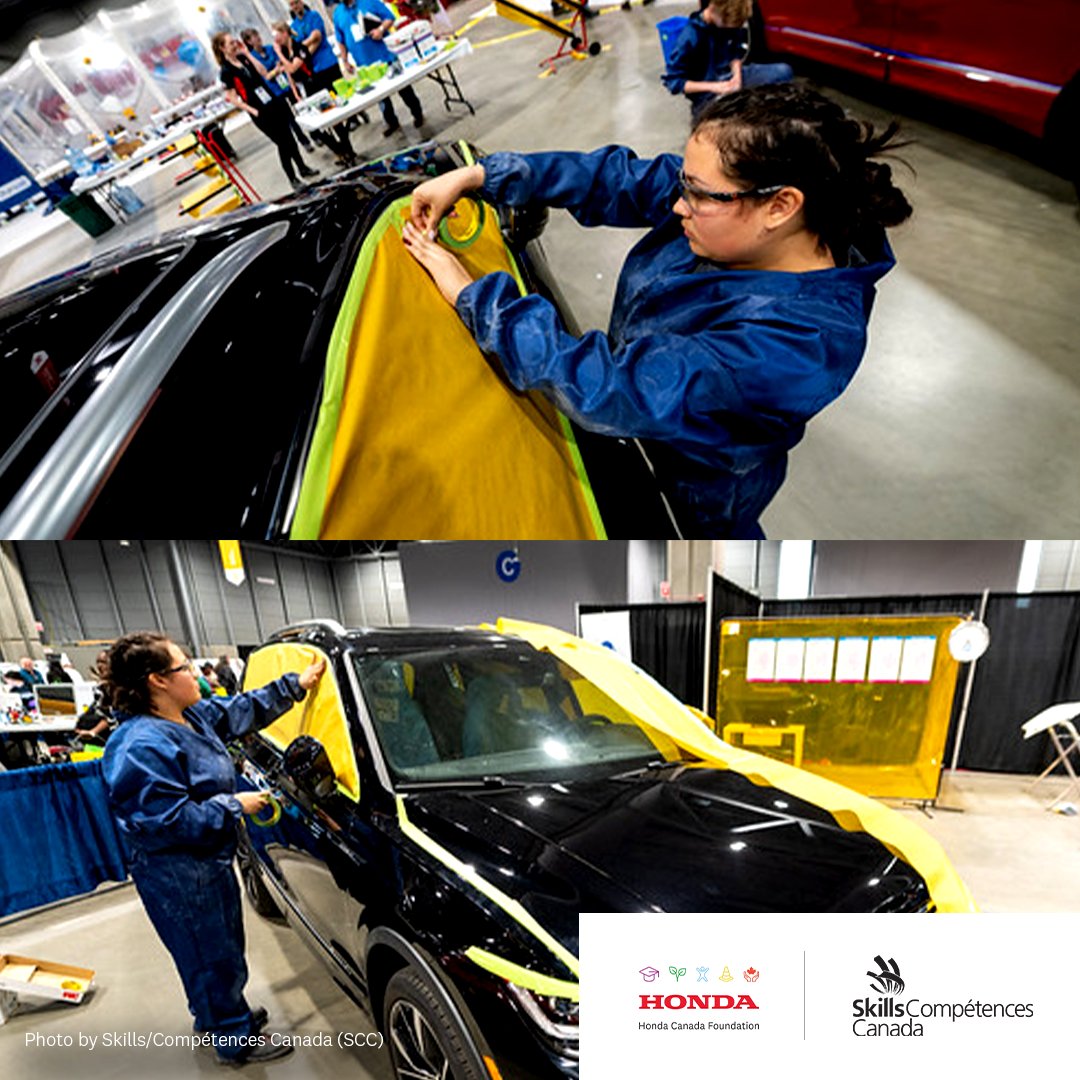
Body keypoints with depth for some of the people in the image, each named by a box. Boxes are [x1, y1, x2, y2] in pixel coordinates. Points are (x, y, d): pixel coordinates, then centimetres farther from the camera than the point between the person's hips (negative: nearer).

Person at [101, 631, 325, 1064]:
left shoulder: (193, 716, -2)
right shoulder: (142, 747, -30)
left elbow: (246, 709, 11)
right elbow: (170, 821, -29)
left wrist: (295, 685, 8)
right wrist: (235, 805, -21)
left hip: (209, 862, 9)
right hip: (177, 878, -9)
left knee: (222, 950, 27)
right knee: (215, 959, 11)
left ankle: (216, 1016, 50)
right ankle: (236, 1041, 33)